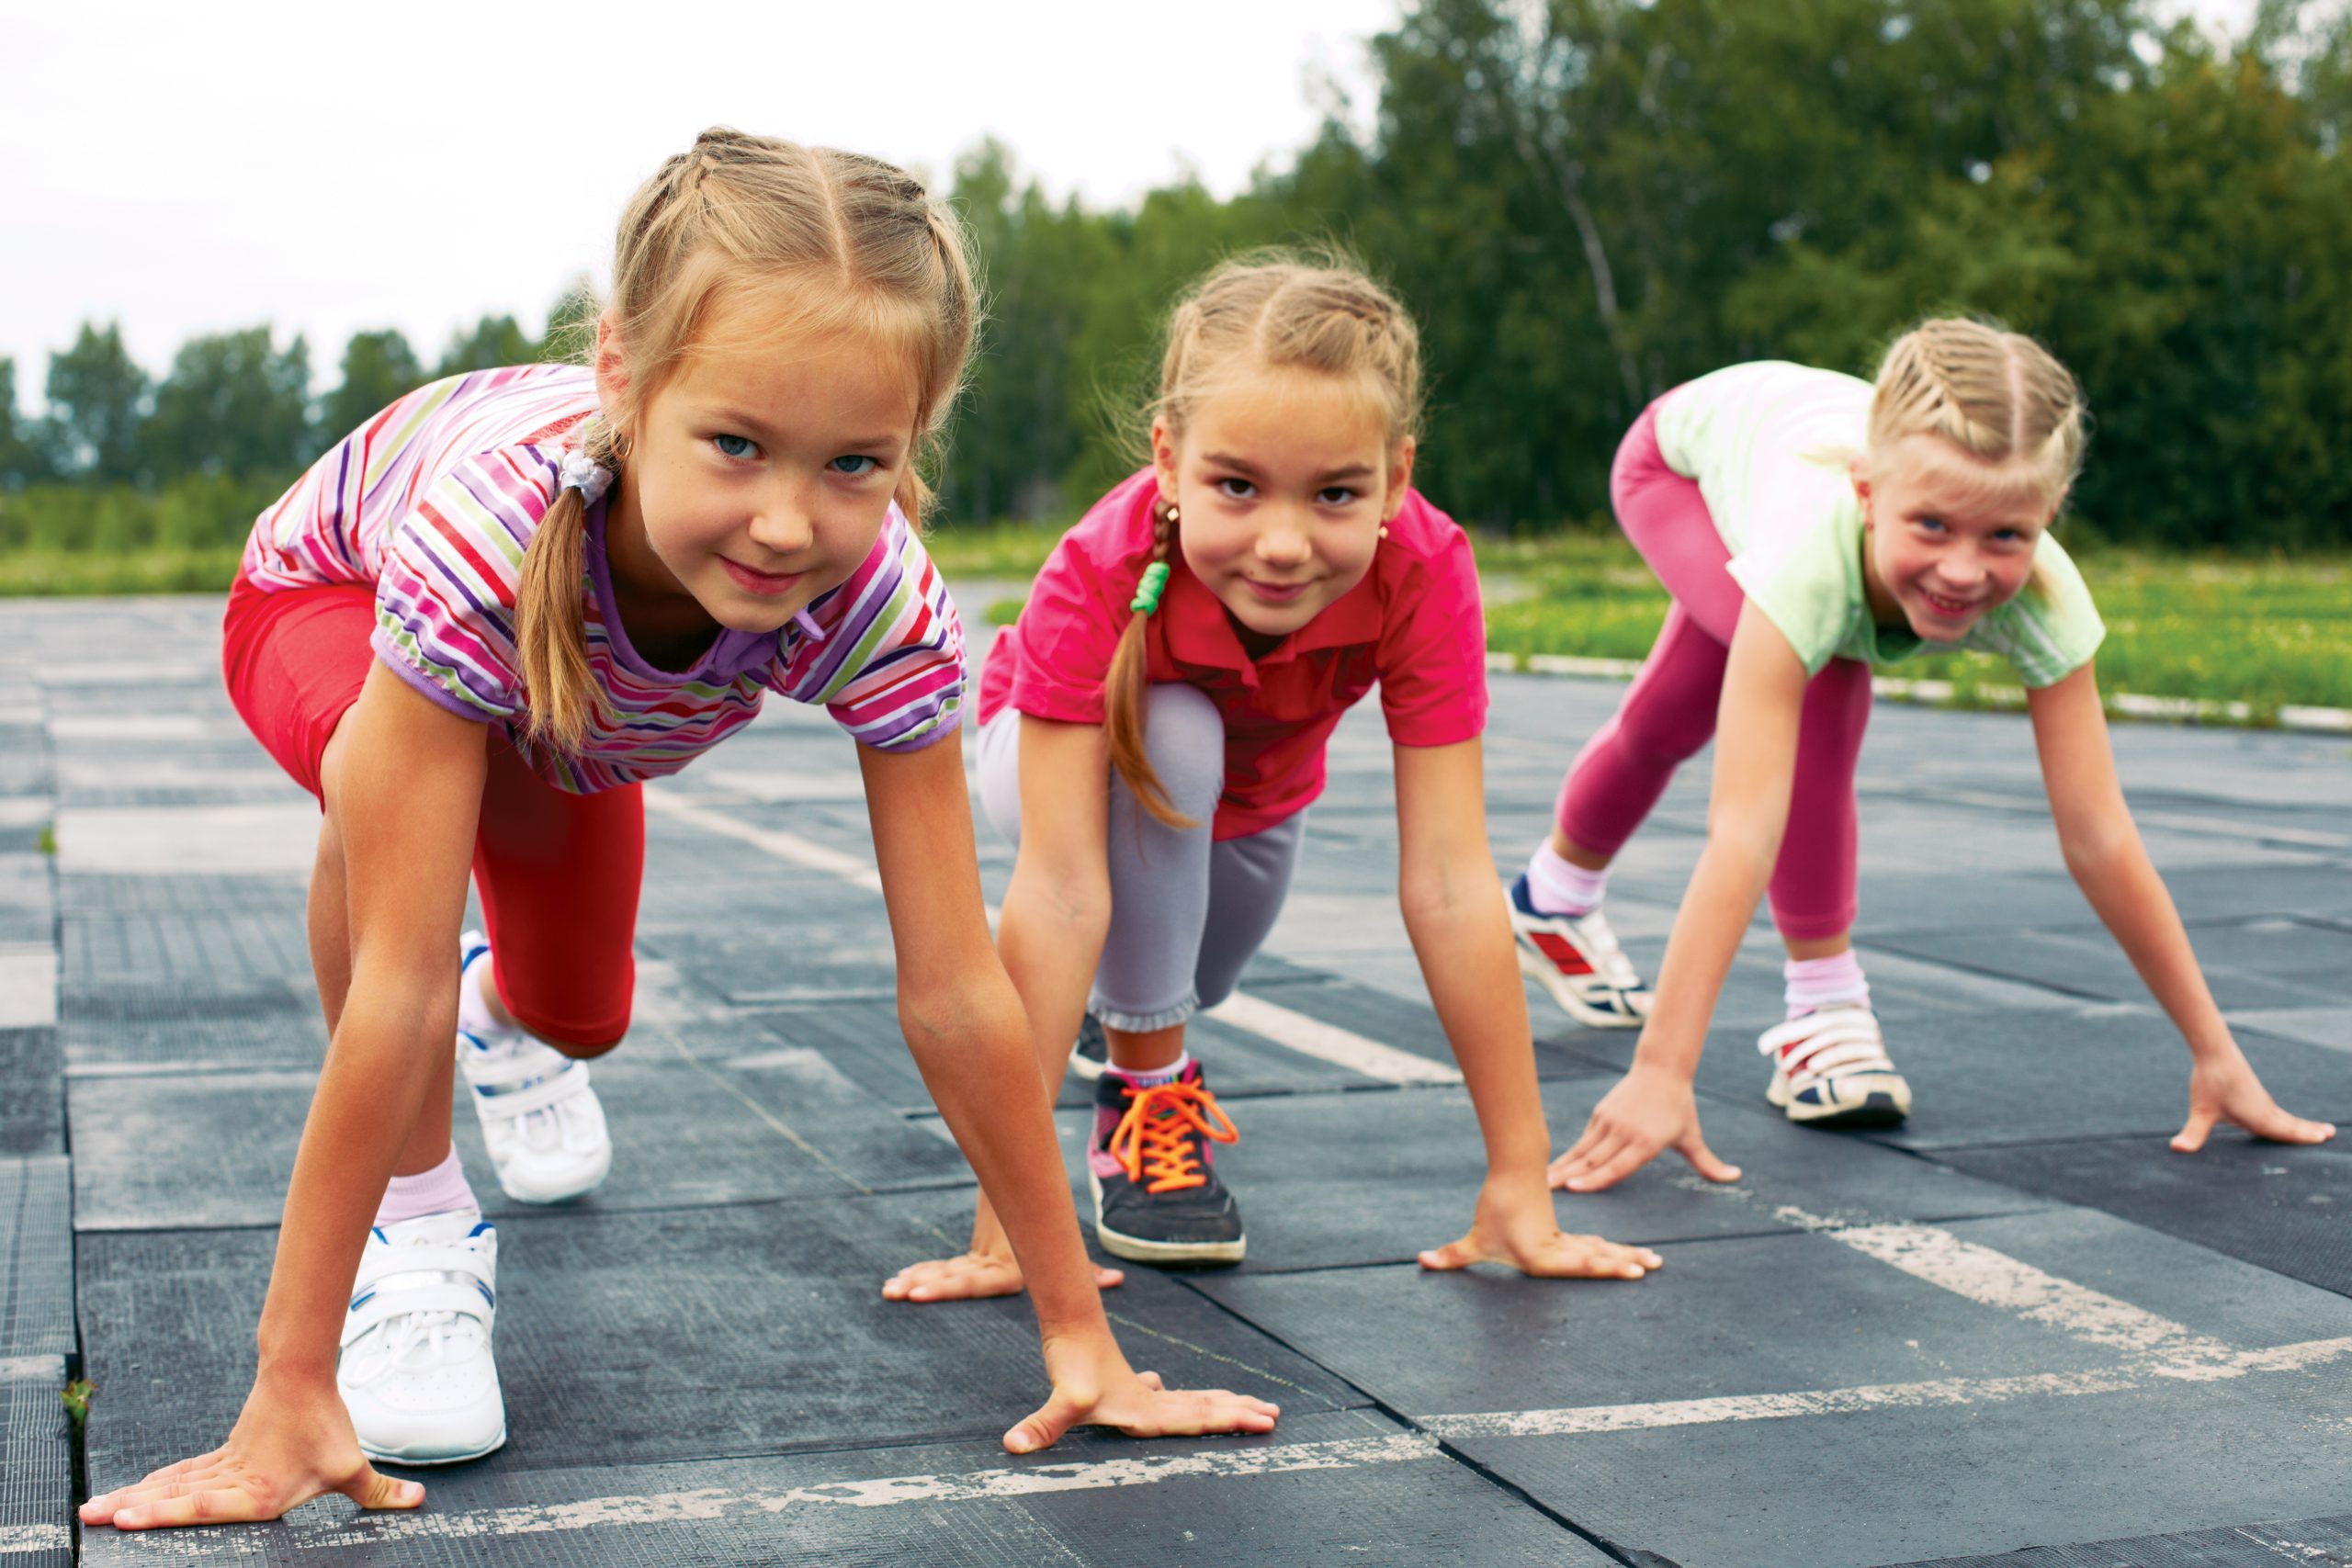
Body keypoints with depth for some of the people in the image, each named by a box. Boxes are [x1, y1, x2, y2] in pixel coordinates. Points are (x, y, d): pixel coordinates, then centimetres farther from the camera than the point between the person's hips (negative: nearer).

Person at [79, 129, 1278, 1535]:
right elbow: (394, 992, -46)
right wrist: (293, 1392, -44)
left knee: (581, 1018, 13)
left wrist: (1084, 1338, -28)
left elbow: (957, 993, -32)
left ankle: (516, 1024, 53)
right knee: (389, 776, -37)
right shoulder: (490, 527, -48)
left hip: (577, 714, 4)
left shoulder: (884, 605, -38)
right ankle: (418, 1223, -14)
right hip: (330, 595, -3)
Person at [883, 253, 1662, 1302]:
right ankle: (1148, 1096, -14)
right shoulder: (1097, 580, -43)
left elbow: (1448, 884, -38)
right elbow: (1057, 895, -47)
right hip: (1066, 755, -3)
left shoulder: (1424, 576, -38)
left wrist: (1519, 1189, -38)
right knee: (1169, 741, -35)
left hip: (1257, 801, 3)